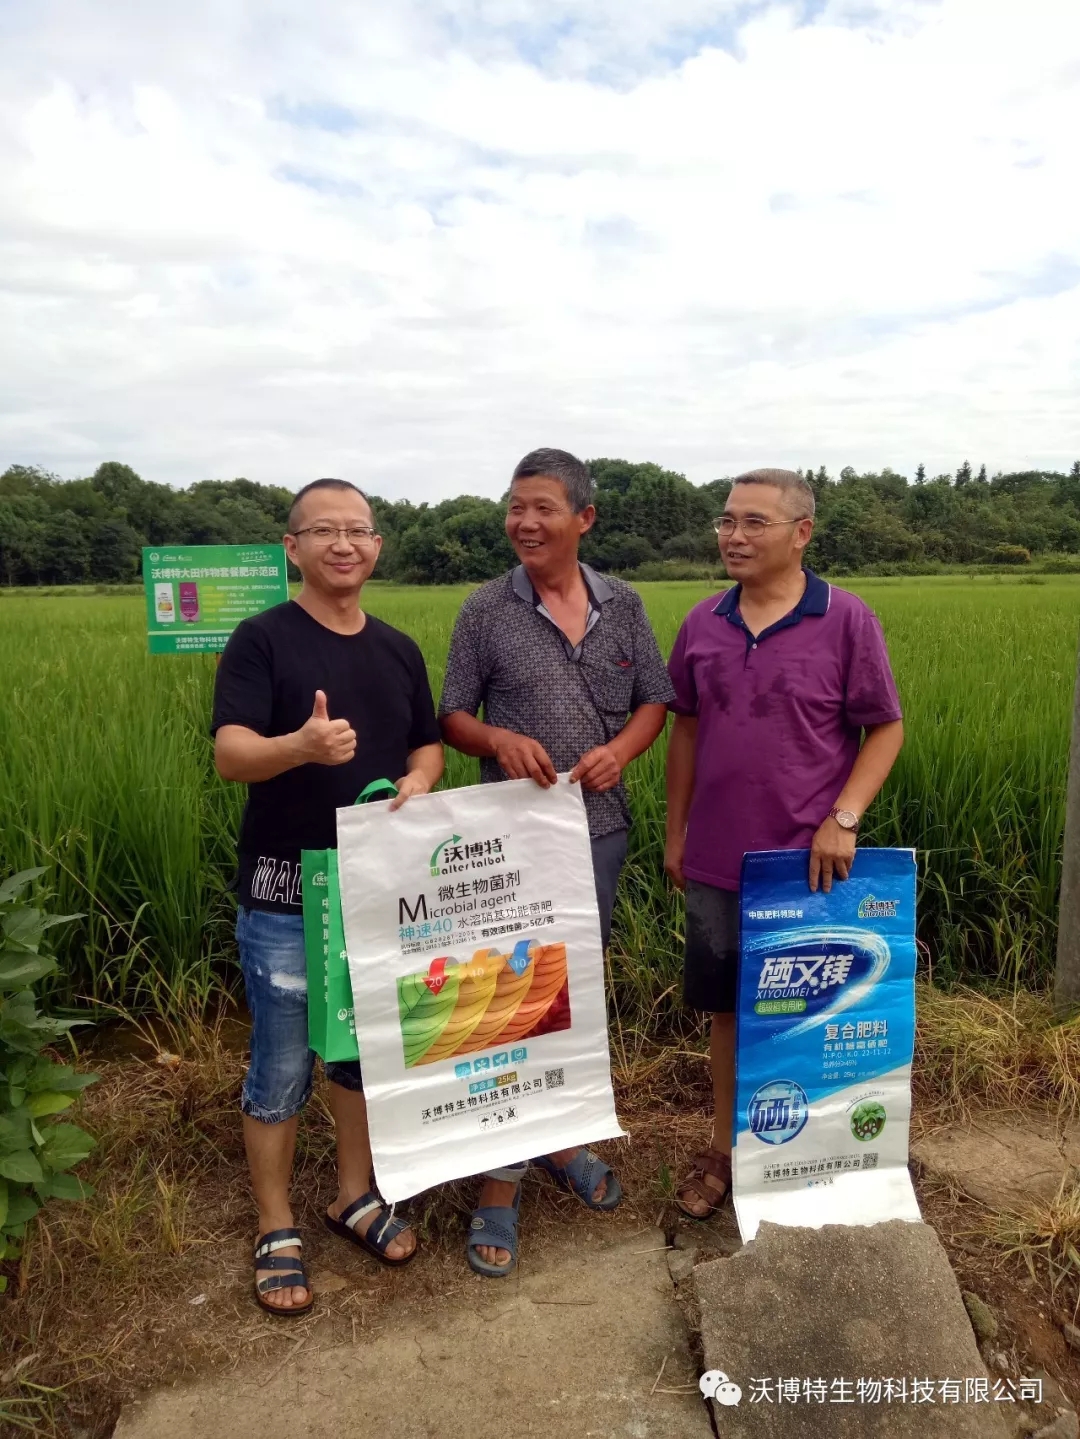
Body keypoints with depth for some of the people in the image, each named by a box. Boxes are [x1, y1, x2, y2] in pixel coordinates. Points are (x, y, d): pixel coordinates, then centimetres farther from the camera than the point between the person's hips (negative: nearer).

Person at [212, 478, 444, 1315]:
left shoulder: (399, 651, 7)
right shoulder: (261, 639, -10)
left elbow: (428, 743, 15)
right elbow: (229, 754, -20)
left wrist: (419, 780, -8)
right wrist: (302, 745, -41)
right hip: (286, 895, -5)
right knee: (282, 1069, 6)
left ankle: (356, 1197, 38)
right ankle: (277, 1232, 27)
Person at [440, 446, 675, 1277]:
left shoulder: (623, 606, 4)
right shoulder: (485, 610, -3)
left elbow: (655, 700, 7)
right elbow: (452, 716, 0)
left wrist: (621, 748, -14)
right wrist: (497, 738, -22)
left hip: (599, 828, 3)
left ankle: (562, 1142, 37)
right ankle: (500, 1185, 14)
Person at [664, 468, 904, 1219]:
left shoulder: (847, 620, -8)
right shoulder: (703, 623, 3)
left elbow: (886, 729, -4)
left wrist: (843, 819, -16)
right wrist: (675, 834, 11)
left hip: (808, 863, -3)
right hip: (717, 862, 3)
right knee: (729, 1009, 15)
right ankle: (725, 1149, 32)